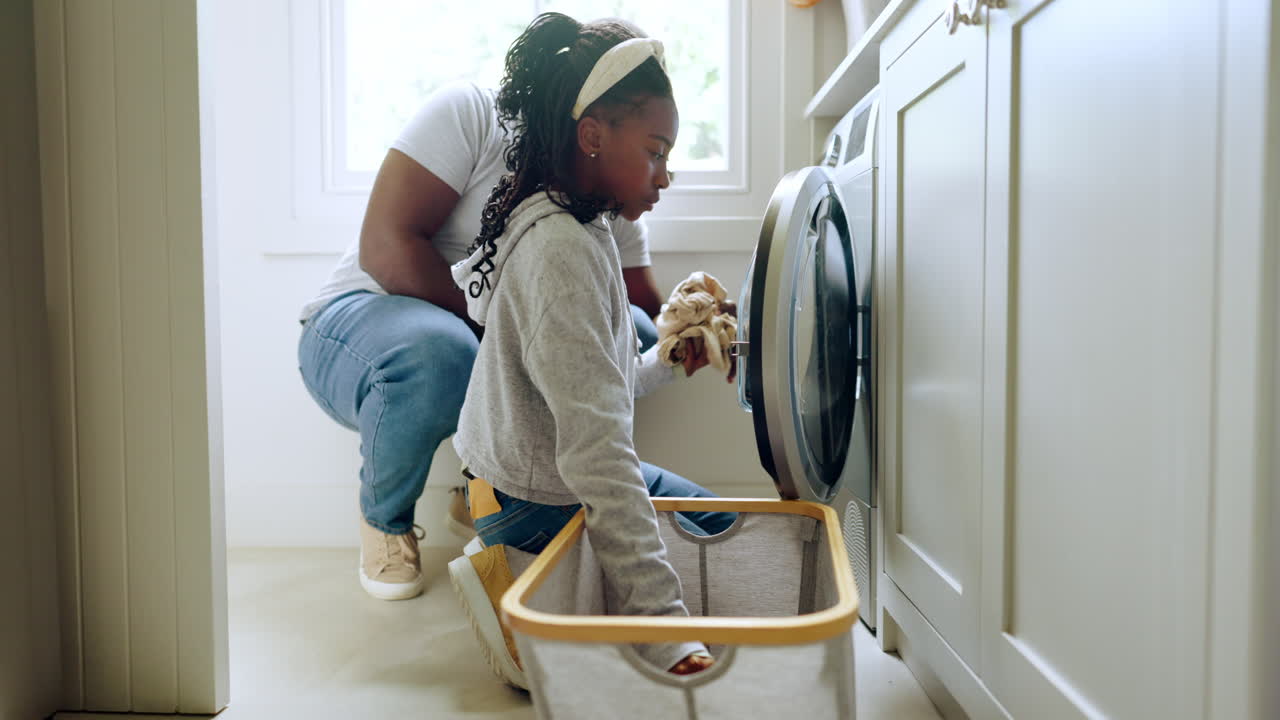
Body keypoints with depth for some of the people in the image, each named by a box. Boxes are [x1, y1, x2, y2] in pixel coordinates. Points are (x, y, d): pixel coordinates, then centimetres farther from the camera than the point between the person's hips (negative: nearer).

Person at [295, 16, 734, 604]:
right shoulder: (471, 112, -15)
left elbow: (648, 308, 0)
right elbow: (385, 249, -23)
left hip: (508, 362, 5)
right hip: (366, 317, -5)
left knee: (629, 334, -16)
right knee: (438, 352, -40)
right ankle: (385, 518, -7)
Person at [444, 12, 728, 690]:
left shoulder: (576, 230, 6)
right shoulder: (562, 250, -27)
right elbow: (596, 447, -33)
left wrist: (669, 360, 4)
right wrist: (664, 625, -33)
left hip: (524, 473, 10)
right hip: (536, 507, -10)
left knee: (712, 516, 26)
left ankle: (508, 570, 12)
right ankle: (513, 586, -3)